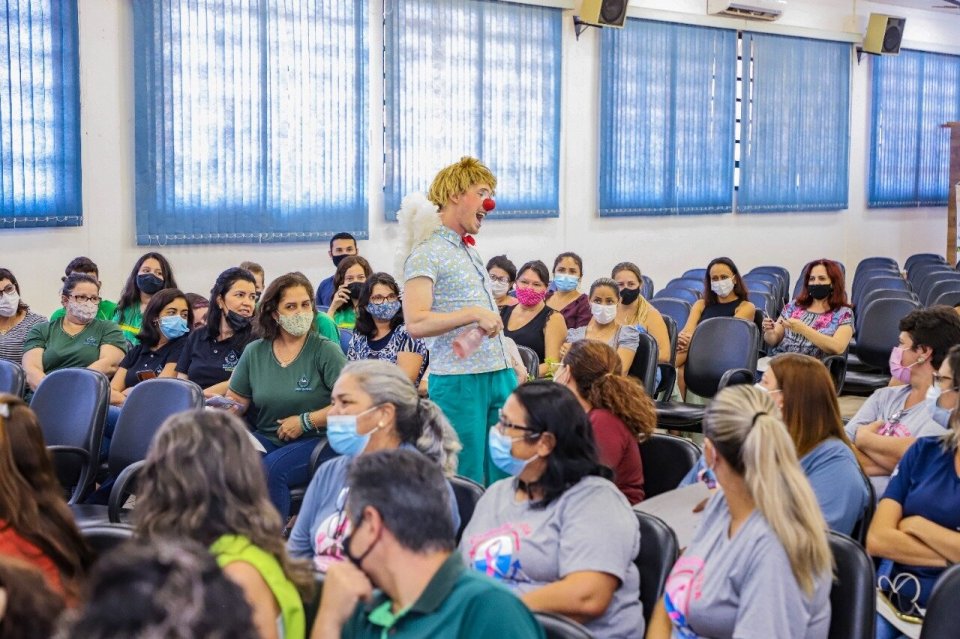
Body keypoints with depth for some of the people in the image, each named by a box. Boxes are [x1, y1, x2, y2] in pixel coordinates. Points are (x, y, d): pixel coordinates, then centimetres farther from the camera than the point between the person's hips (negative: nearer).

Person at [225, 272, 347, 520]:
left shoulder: (325, 351, -2)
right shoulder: (254, 352, 11)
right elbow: (236, 400, 15)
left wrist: (305, 421, -12)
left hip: (314, 441, -4)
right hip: (267, 439, 4)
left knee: (272, 468, -32)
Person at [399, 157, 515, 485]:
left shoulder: (470, 250, 18)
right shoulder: (427, 253, -8)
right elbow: (416, 323, -20)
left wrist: (510, 365, 19)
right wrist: (473, 314, -23)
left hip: (499, 375, 8)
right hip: (459, 381, -8)